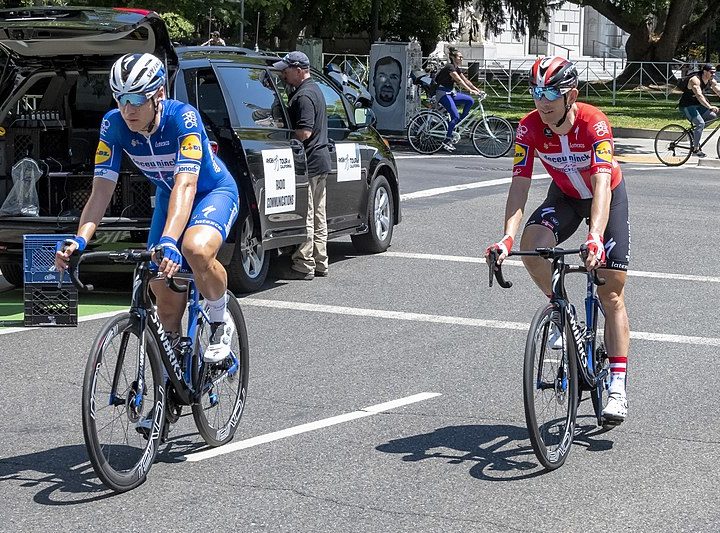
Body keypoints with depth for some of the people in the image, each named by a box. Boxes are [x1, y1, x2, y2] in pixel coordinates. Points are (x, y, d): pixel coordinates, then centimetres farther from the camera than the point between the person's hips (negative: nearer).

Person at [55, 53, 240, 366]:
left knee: (196, 249, -36)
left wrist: (168, 241, -57)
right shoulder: (114, 125, -20)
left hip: (213, 192, -5)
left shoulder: (182, 117, -33)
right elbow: (102, 190, -22)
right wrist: (80, 240, -39)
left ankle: (220, 323, -9)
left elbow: (185, 184, -43)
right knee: (165, 294, -3)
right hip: (168, 196, 5)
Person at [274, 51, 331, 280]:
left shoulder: (303, 96, -17)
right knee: (318, 216, 14)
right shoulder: (315, 90, 16)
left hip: (308, 164, -11)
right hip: (321, 160, 11)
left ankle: (304, 265, -4)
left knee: (304, 217, -6)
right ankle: (320, 263, 20)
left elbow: (304, 133, -24)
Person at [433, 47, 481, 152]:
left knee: (470, 101, -6)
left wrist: (477, 90, 2)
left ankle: (458, 123, 1)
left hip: (451, 93, 9)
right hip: (443, 93, -9)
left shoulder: (456, 68, 13)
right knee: (455, 116, -19)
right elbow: (459, 81, -26)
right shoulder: (449, 67, -16)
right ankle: (447, 141, -14)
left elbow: (466, 80, 12)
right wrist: (470, 90, -34)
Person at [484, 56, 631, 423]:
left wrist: (595, 238, -59)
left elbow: (602, 184, -43)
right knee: (532, 244, -30)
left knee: (612, 294, -7)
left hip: (608, 196, -3)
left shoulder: (594, 123, -33)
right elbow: (519, 185, -27)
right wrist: (507, 237, -44)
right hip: (564, 196, 3)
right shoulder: (530, 128, -23)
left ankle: (617, 386, -2)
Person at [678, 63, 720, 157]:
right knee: (700, 123, -25)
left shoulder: (711, 81, 2)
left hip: (697, 105, 8)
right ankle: (696, 149, -20)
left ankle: (696, 127, 7)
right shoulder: (695, 80, -25)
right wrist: (709, 107, -48)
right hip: (686, 106, -8)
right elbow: (699, 95, -37)